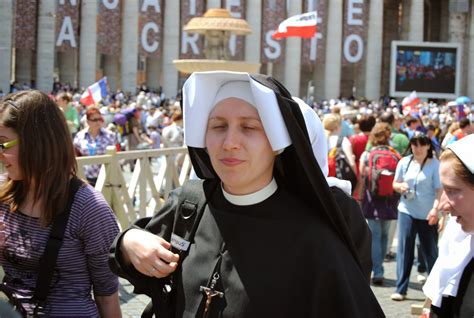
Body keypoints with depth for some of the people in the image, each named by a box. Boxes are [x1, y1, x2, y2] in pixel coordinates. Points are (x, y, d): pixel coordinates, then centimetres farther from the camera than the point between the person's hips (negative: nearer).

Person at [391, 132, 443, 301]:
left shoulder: (435, 165, -7)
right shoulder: (404, 162, 3)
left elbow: (439, 190, -10)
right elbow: (395, 184, 12)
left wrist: (435, 208, -23)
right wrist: (400, 186, -11)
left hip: (427, 215, -2)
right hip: (406, 212, 3)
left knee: (430, 251, 8)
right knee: (404, 250, 0)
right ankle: (401, 289, 4)